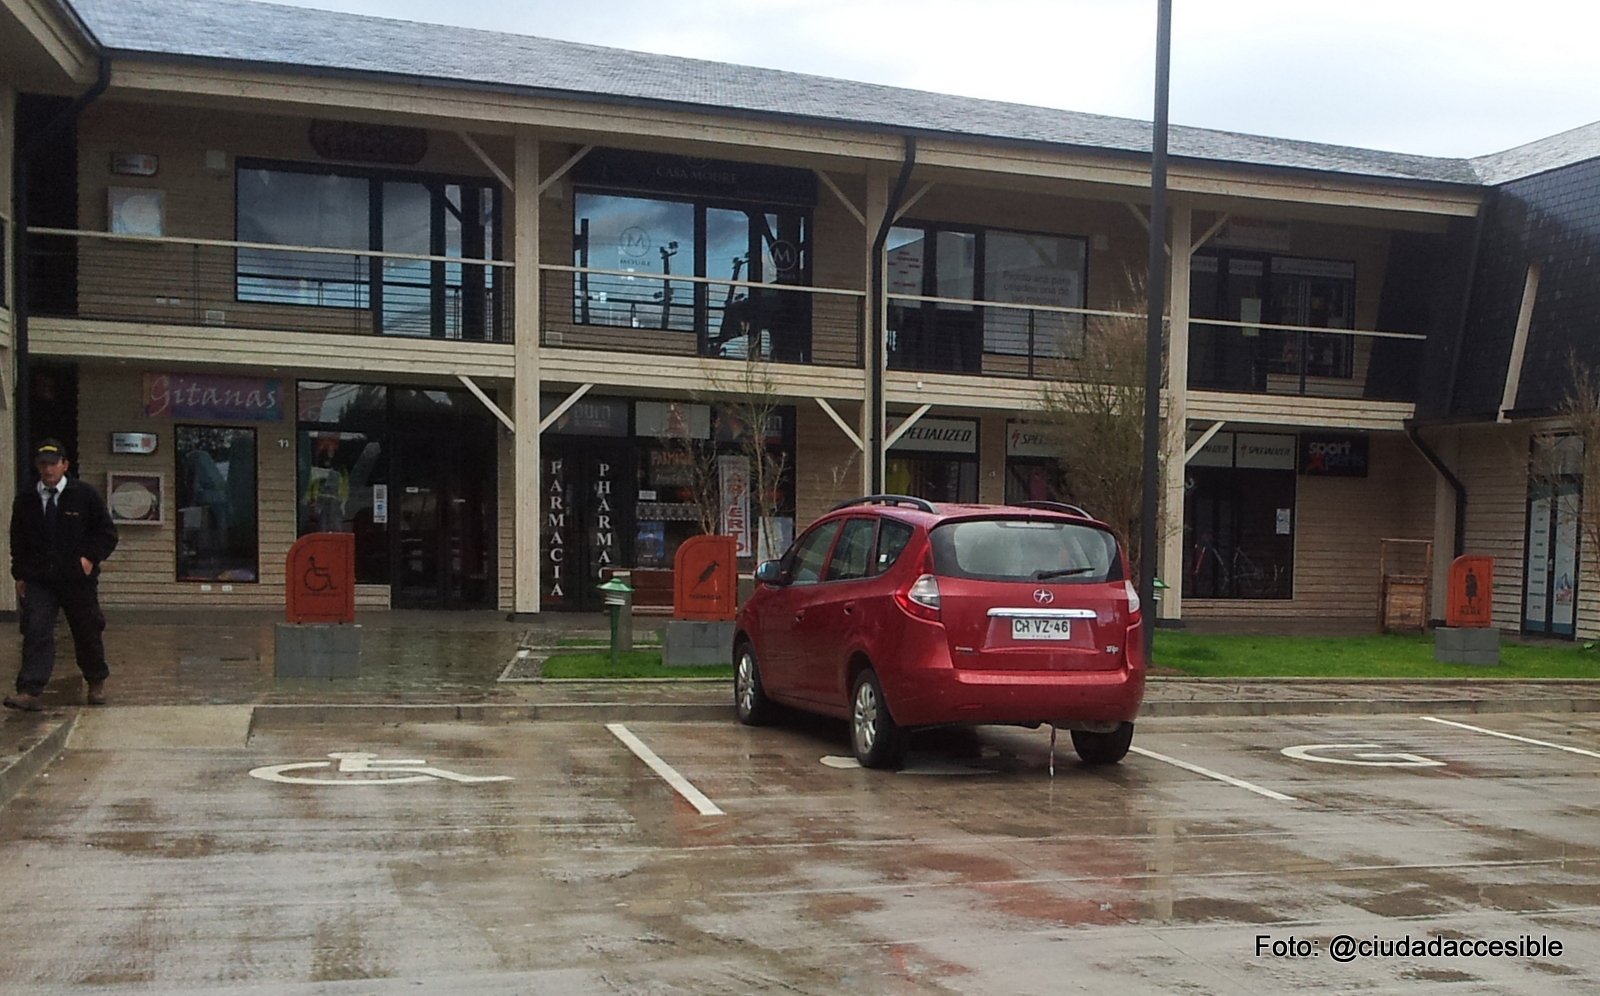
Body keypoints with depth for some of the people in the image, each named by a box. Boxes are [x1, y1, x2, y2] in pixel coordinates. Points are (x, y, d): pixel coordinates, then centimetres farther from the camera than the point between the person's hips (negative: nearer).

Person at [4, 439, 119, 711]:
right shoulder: (25, 501, 7)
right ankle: (30, 691, -16)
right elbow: (17, 542, 15)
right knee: (36, 633, -12)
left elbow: (108, 533, 3)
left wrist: (91, 558, -11)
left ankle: (97, 682, 30)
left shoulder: (84, 495, -1)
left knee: (87, 632, 10)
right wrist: (20, 575, 7)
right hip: (37, 581, 1)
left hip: (78, 579, -1)